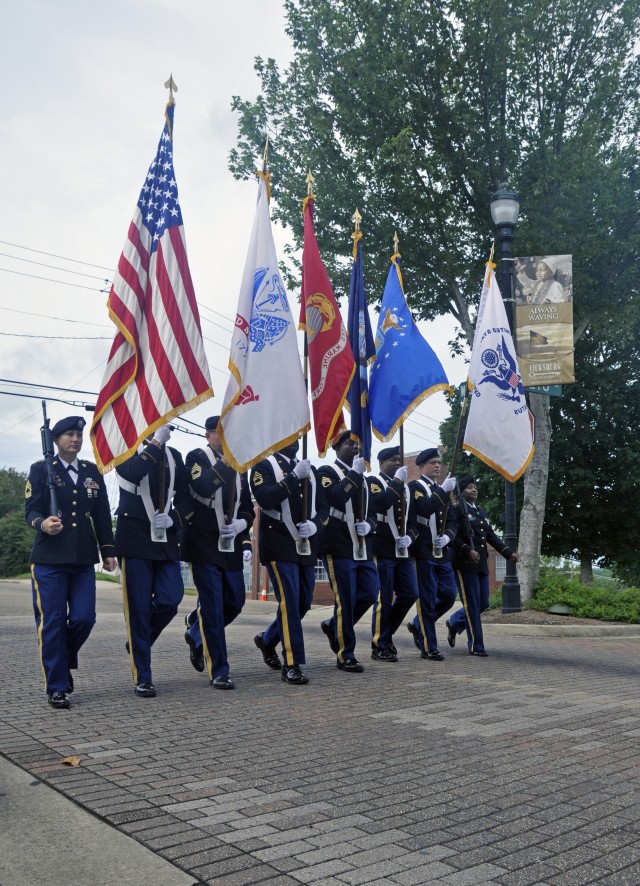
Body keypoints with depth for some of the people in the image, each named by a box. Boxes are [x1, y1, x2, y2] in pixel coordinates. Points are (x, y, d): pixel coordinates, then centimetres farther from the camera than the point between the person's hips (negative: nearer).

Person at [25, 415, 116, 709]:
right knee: (52, 623, -2)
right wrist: (42, 523, -27)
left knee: (84, 618, -2)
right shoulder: (41, 470, 4)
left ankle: (64, 662, 27)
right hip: (49, 560, -3)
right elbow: (31, 508, -4)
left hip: (83, 560, 3)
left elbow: (102, 515, 14)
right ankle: (56, 687, 9)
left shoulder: (92, 472, 14)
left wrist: (108, 551, 9)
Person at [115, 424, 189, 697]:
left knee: (169, 601, -4)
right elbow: (132, 473, -25)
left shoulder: (174, 456, 13)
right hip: (136, 541, -4)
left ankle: (138, 643, 26)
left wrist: (173, 518, -5)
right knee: (139, 608, -2)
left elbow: (186, 497, 14)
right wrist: (157, 442, -20)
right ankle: (143, 678, 8)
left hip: (166, 540, 4)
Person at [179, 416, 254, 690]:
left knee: (235, 603, 13)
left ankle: (197, 634, 40)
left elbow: (248, 506, 16)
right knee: (213, 607, -3)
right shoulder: (196, 457, -4)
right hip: (205, 546, -6)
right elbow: (202, 487, -24)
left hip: (231, 547, 6)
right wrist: (225, 461, -22)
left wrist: (242, 523, -4)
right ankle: (218, 671, 7)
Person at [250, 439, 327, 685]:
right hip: (280, 546, -6)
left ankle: (267, 639, 33)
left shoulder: (310, 469, 16)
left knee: (304, 603, 9)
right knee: (289, 602, -10)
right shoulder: (263, 466, -2)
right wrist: (294, 476, -21)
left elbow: (323, 506, 13)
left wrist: (314, 524, -7)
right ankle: (292, 665, -1)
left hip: (306, 546, 6)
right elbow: (265, 499, -19)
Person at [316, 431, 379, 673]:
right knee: (345, 600, -6)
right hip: (339, 547, -7)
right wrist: (354, 474, -18)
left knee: (369, 594, 3)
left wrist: (368, 525, 1)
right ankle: (345, 656, 6)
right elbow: (334, 498, -23)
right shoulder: (327, 472, -3)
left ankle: (334, 626, 26)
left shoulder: (362, 478, 20)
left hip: (362, 547, 7)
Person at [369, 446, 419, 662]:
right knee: (384, 599, -3)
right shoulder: (374, 482, -3)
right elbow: (380, 505, -23)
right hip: (382, 550, -7)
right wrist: (396, 482, -18)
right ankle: (380, 646, 8)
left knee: (410, 594, 6)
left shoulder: (405, 488, 19)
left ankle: (385, 633, 23)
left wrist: (410, 536, -2)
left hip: (402, 551, 7)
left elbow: (413, 518, 18)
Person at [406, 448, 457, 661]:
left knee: (448, 595, 7)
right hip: (423, 552, -7)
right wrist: (443, 491, -24)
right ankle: (428, 648, 5)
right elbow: (424, 509, -21)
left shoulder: (442, 491, 19)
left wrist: (447, 536, -5)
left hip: (442, 553, 7)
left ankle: (417, 625, 27)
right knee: (427, 599, -3)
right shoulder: (415, 487, -3)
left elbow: (452, 521, 15)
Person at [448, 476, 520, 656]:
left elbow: (492, 536, 15)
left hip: (481, 564, 8)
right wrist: (468, 551, -25)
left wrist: (509, 553, 6)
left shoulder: (482, 512, 19)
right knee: (472, 605, -3)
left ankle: (454, 623, 30)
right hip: (465, 564, -8)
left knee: (483, 603, 10)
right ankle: (476, 646, 5)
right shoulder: (457, 510, -5)